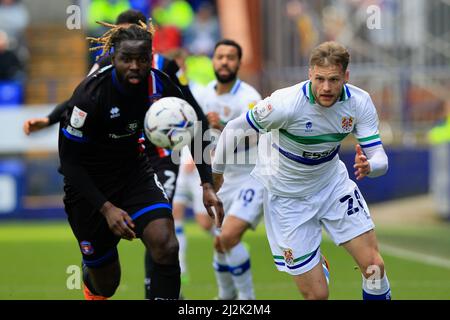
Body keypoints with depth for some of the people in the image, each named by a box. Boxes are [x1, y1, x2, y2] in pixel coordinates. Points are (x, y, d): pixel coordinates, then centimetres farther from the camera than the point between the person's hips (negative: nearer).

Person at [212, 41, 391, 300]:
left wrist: (368, 166, -42)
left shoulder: (359, 102, -18)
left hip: (334, 182, 4)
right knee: (317, 294, -7)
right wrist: (216, 174, -5)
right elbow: (233, 129, -16)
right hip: (287, 197, -4)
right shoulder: (285, 104, -30)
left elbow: (380, 158, -18)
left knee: (374, 266, -4)